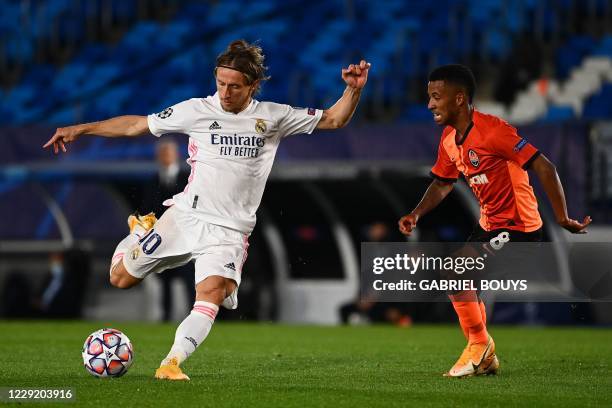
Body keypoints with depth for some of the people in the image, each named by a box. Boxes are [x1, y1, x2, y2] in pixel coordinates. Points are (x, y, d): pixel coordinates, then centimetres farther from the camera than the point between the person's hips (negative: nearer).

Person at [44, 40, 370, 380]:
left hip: (229, 231, -1)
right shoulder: (197, 110, -2)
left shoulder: (273, 117, 1)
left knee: (211, 293, -28)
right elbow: (136, 125, 5)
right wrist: (81, 130, 3)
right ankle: (142, 231, 36)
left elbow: (333, 120, 8)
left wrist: (354, 89, -10)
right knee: (121, 278, 5)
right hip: (184, 216, 1)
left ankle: (172, 363, -28)